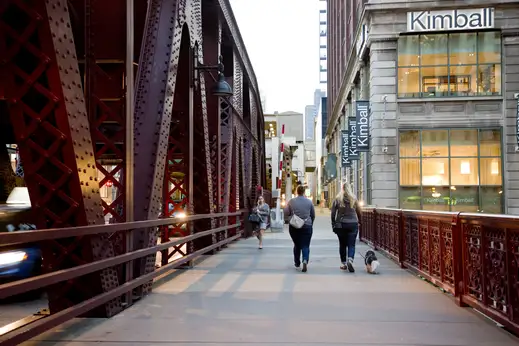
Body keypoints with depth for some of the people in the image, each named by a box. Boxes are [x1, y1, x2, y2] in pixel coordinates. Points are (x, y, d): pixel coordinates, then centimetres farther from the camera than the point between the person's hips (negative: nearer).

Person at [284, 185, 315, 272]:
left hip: (294, 227, 1)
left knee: (297, 245, 17)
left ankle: (297, 262, 26)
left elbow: (286, 212, -3)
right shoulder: (309, 202, -1)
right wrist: (310, 223, 23)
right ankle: (305, 260, -22)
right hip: (307, 226, -1)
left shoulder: (291, 201, -4)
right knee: (305, 246, 1)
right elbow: (313, 215, 7)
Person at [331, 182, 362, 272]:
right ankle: (350, 260, -21)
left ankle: (343, 263, 16)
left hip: (340, 225, 0)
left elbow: (333, 213, -1)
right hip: (353, 224, 0)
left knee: (342, 245, 11)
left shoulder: (337, 199, -2)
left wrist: (333, 225, 7)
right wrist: (358, 222, 20)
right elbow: (359, 212, 5)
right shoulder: (354, 199, -1)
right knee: (351, 245, 0)